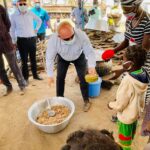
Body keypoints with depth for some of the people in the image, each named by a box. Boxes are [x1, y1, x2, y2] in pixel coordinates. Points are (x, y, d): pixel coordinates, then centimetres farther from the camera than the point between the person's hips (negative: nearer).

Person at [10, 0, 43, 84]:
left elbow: (39, 20, 20)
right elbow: (12, 30, 2)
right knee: (24, 60, -1)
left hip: (32, 39, 3)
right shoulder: (14, 16, -3)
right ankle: (26, 77, 12)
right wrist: (14, 41, 0)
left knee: (33, 58, 12)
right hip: (21, 40, -2)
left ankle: (35, 75, 26)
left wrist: (37, 29, 10)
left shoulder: (31, 14, 3)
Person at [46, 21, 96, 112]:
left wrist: (92, 66, -52)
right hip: (63, 58, 1)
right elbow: (50, 58, -25)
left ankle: (86, 100, 16)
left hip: (79, 57, -1)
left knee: (83, 77, -4)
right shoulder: (53, 40, -37)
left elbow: (90, 52, -34)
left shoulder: (81, 35, -40)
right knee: (60, 77, 1)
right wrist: (50, 75, -22)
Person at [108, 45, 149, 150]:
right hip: (137, 112, 8)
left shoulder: (128, 81, -37)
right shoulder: (144, 74, -14)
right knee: (131, 132, 32)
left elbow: (120, 105, -26)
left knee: (124, 136, 20)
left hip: (126, 116, -8)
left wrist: (111, 105, -6)